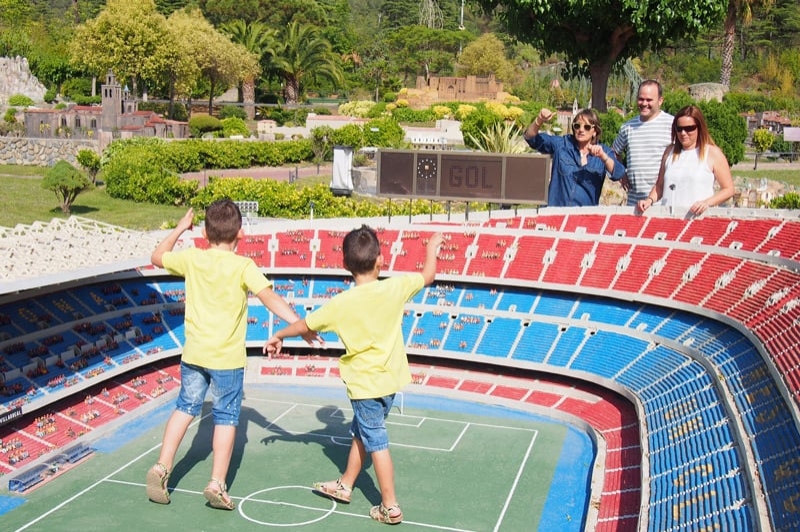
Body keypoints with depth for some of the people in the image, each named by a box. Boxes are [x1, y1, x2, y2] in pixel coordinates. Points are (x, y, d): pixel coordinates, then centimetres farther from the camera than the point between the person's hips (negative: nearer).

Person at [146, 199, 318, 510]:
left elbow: (157, 258, 15)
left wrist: (179, 229, 23)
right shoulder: (243, 266, -14)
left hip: (193, 354, 4)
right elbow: (270, 298, -23)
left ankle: (161, 468, 19)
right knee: (226, 417, 7)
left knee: (185, 407, 20)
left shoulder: (192, 259, -2)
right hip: (227, 358, -4)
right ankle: (217, 484, 7)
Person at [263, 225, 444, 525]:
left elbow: (305, 324, -4)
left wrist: (278, 337, 14)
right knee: (360, 433, 21)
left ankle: (390, 508, 10)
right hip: (390, 378, 5)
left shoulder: (341, 303, -18)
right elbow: (428, 276, 6)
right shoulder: (395, 288, -11)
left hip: (365, 384, -5)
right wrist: (432, 248, 24)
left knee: (375, 443, 4)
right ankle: (344, 486, 37)